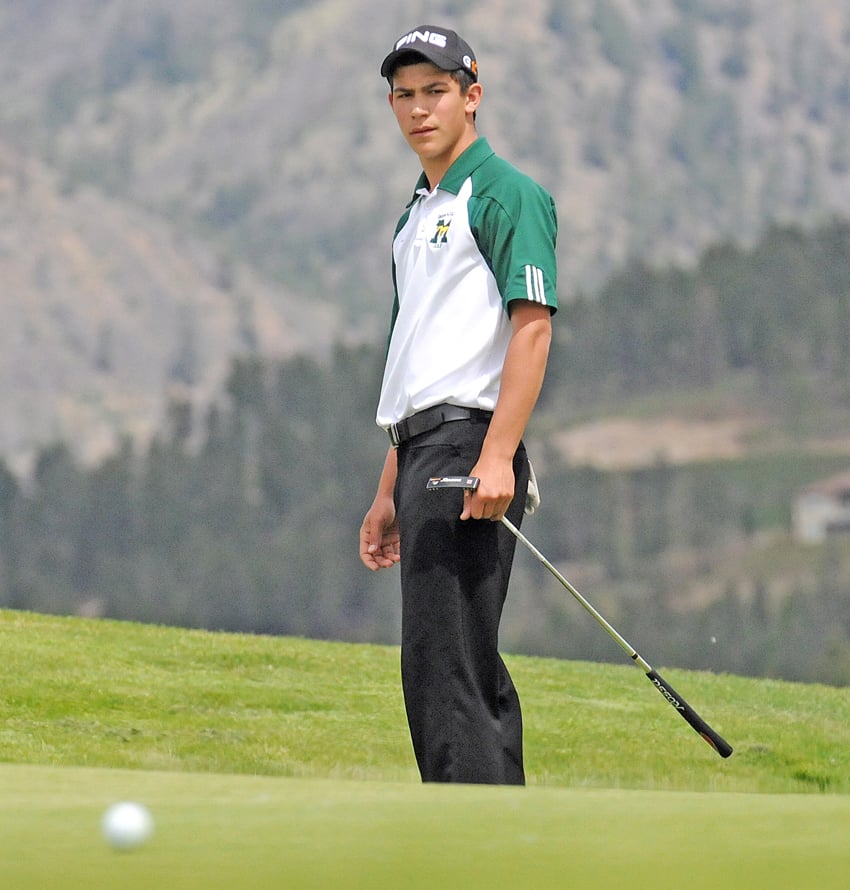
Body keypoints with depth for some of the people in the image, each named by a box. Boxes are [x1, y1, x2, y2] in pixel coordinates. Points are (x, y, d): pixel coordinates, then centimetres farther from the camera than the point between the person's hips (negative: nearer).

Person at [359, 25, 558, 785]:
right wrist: (389, 491, 22)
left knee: (441, 660, -15)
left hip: (469, 447, -9)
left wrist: (496, 458, -23)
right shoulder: (417, 213, 23)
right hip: (424, 448, 10)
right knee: (470, 668, 8)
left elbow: (532, 327, -15)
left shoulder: (505, 194, -5)